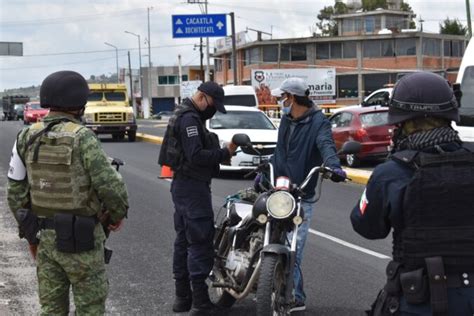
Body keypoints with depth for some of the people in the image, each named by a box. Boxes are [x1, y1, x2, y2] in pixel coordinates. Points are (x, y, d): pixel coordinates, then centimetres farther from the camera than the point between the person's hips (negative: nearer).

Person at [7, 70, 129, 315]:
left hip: (45, 236, 6)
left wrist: (30, 234, 16)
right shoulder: (82, 138, -18)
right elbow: (111, 186, -23)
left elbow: (17, 192, 4)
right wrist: (118, 214, -2)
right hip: (80, 239, -5)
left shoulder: (28, 137, -1)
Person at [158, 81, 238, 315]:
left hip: (182, 185, 11)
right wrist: (224, 153, -20)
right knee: (200, 242, -10)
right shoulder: (190, 119, -16)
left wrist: (220, 154, 5)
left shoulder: (185, 116, 18)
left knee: (183, 239, 13)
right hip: (192, 186, -11)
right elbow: (196, 156, -25)